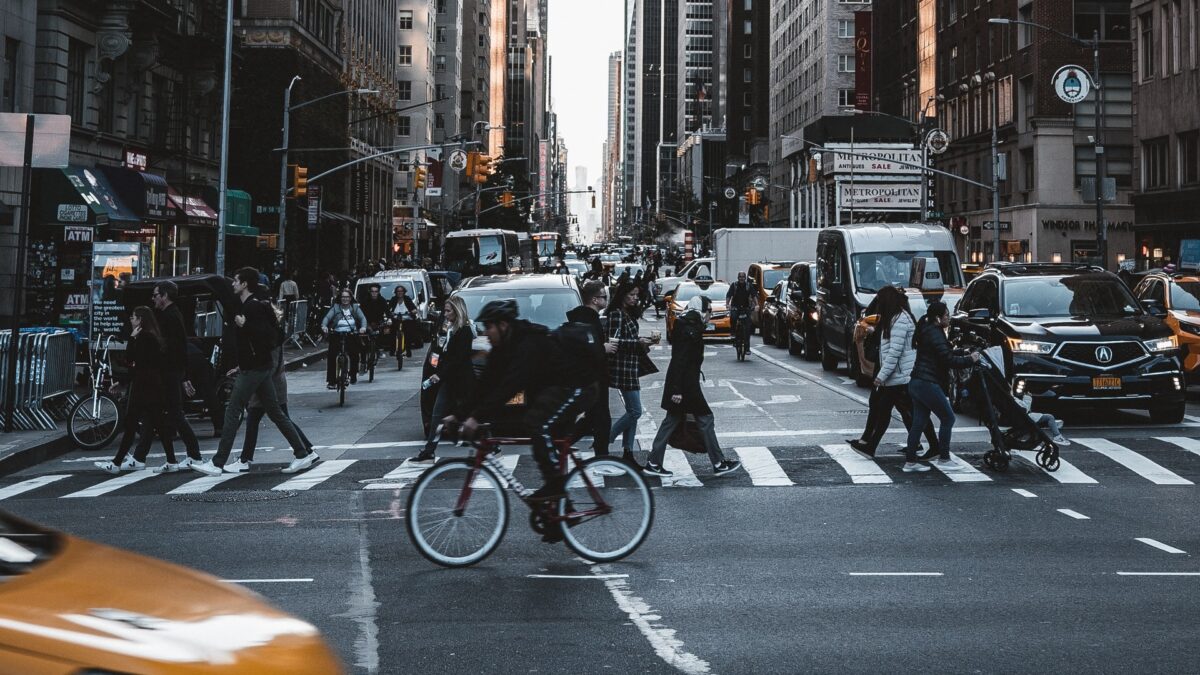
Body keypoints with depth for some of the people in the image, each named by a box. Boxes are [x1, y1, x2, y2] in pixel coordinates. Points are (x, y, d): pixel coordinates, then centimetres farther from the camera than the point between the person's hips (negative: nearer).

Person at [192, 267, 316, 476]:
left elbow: (268, 335, -25)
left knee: (233, 412, -6)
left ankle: (217, 463, -4)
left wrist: (245, 325, -25)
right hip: (259, 367, 10)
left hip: (253, 369, -10)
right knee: (275, 412, 11)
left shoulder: (253, 308, -15)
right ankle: (304, 453, 11)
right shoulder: (247, 306, 16)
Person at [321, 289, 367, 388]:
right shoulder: (335, 308, 6)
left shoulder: (355, 308, 9)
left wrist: (363, 327, -23)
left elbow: (362, 318, -2)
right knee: (331, 356, -17)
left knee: (354, 354, -12)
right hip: (336, 335, -1)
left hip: (351, 335, 1)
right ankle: (331, 380, -11)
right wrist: (324, 326, -27)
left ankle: (353, 376, 15)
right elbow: (327, 317, -6)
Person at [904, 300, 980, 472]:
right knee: (948, 418, 2)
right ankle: (943, 458, 7)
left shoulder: (926, 330, 17)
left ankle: (910, 461, 9)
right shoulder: (934, 333, -14)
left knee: (919, 422, 9)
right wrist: (970, 360, -9)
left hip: (916, 383, 10)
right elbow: (948, 359, -20)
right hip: (928, 385, -10)